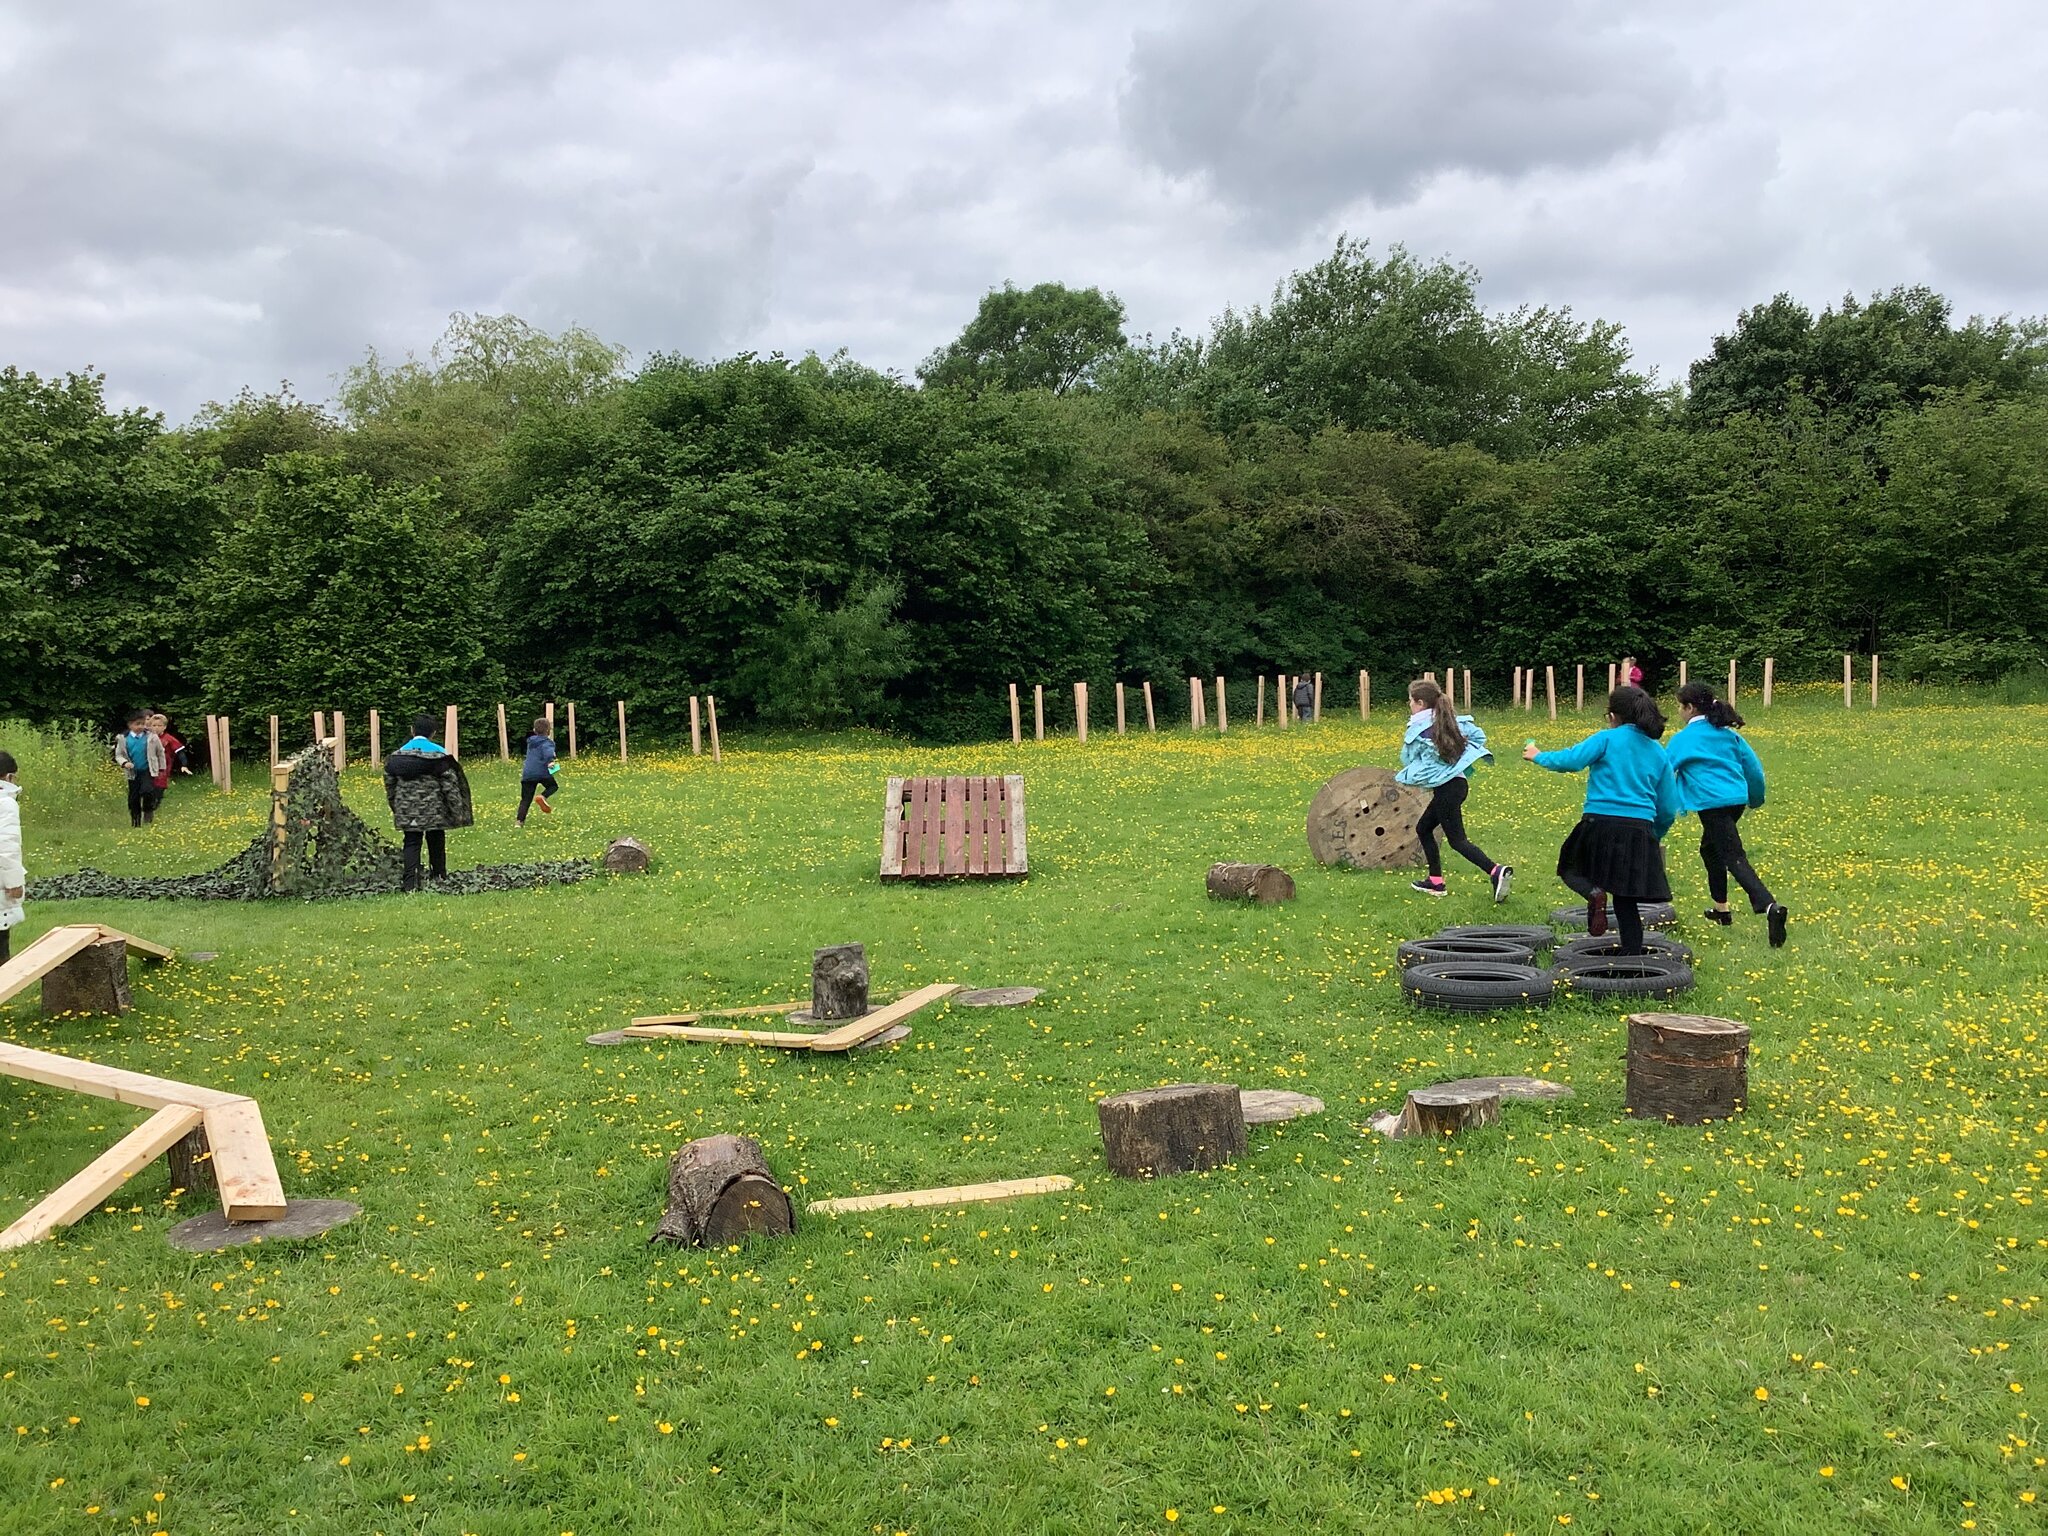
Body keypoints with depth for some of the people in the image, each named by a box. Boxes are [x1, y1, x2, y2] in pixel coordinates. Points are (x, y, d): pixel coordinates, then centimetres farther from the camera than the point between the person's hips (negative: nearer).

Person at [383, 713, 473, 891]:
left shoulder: (397, 755, 5)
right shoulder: (439, 754, -7)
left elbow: (390, 784, 10)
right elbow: (450, 784, -9)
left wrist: (395, 807, 22)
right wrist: (457, 809, -3)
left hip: (407, 811, 2)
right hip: (434, 810, -2)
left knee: (411, 843, 4)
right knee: (436, 842, 14)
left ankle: (411, 884, -6)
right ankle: (439, 876, 23)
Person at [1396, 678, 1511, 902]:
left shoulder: (1417, 730, -11)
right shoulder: (1453, 721, 8)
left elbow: (1408, 760, -2)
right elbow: (1479, 736, 12)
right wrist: (1462, 757, 15)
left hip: (1445, 789, -8)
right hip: (1459, 782, 8)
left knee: (1457, 839, -6)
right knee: (1423, 828, 20)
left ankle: (1495, 871, -23)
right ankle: (1436, 881, 22)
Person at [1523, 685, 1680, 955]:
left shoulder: (1607, 739, 1)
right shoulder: (1659, 753, 15)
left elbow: (1570, 760, -13)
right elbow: (1668, 808, 17)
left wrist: (1538, 756, 5)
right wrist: (1656, 837, 32)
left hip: (1601, 823, -4)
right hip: (1639, 830, 4)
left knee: (1571, 868, 20)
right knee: (1625, 901, 10)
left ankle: (1594, 893, -13)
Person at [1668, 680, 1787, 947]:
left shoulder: (1683, 738, -3)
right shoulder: (1727, 733, 14)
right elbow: (1753, 766, 16)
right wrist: (1756, 797, 32)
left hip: (1712, 803, -7)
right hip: (1737, 799, 7)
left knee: (1734, 858, -12)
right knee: (1709, 848, 26)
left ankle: (1770, 906, -33)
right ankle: (1721, 909, 32)